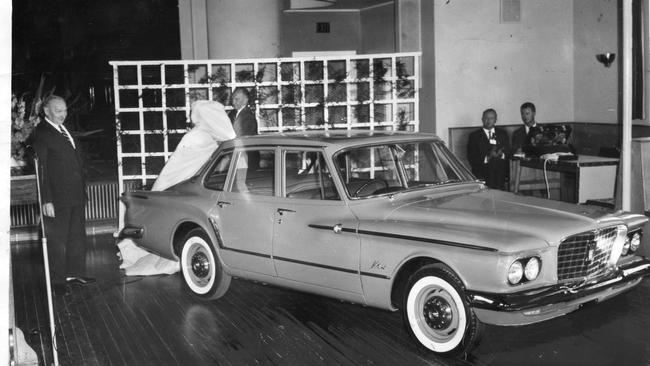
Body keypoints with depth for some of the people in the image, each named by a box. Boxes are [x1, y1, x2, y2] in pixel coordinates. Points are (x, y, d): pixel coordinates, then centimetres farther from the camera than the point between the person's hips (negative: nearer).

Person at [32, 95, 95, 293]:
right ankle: (57, 280, 13)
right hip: (58, 198, -8)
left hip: (77, 195, 8)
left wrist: (82, 189, 14)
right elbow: (40, 170, -15)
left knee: (77, 236, 16)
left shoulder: (65, 130, 15)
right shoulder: (41, 134, -11)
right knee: (57, 239, 3)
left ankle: (75, 273, 28)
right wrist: (46, 200, -20)